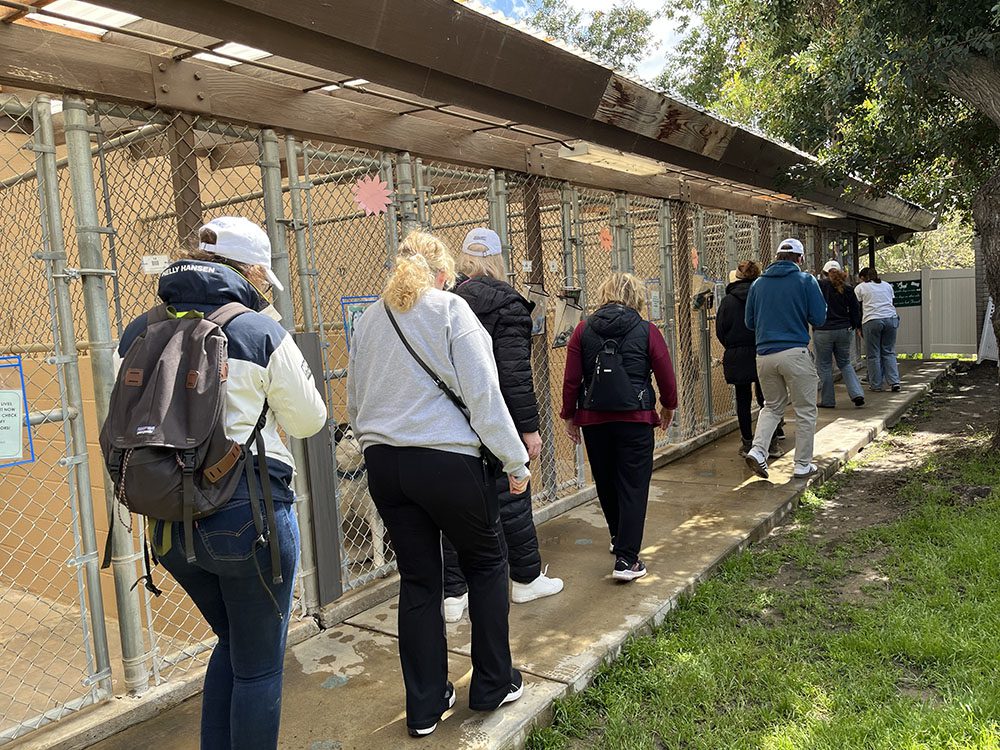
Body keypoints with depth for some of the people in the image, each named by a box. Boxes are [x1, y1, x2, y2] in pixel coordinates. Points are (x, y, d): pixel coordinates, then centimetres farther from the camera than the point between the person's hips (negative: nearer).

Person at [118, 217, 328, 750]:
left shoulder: (138, 333, 4)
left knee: (232, 642, 28)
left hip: (169, 520, 6)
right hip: (248, 515, -6)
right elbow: (308, 420, -2)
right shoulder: (261, 332, -11)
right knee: (258, 665, 13)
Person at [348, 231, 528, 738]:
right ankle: (493, 686, 26)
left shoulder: (369, 319, 11)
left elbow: (354, 403, 17)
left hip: (383, 463, 5)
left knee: (418, 580, 14)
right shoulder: (450, 309, -6)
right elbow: (483, 392, -11)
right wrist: (515, 460, -5)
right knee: (486, 563, 16)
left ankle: (424, 707, 22)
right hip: (445, 459, -5)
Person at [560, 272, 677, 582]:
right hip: (635, 418, -3)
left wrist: (569, 416, 10)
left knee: (606, 483, 19)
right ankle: (626, 559, -1)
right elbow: (666, 376, 1)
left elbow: (571, 379, -2)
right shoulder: (647, 331, -4)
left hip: (593, 419, 3)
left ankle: (619, 539, 38)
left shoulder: (583, 330, 0)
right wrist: (668, 407, 19)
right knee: (633, 486, 3)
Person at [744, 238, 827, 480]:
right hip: (795, 353, -4)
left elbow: (749, 322, 13)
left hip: (764, 354, 4)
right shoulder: (805, 280, -2)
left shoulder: (758, 283, 10)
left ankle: (757, 449, 0)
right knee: (805, 410, 8)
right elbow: (819, 318, -3)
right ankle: (803, 465, 13)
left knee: (772, 406, 19)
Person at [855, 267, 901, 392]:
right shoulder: (887, 285, 22)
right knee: (889, 352, 10)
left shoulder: (860, 287, 8)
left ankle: (877, 385, 5)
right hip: (891, 319, 4)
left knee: (873, 355, 2)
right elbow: (893, 303, 22)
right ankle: (894, 382, 2)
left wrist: (859, 327, 10)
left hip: (872, 322, -4)